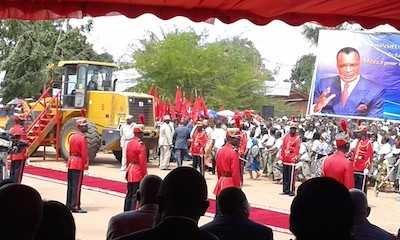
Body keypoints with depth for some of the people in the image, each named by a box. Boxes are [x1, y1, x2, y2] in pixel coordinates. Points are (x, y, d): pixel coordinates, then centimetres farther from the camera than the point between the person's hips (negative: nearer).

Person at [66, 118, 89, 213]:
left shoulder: (72, 136, 11)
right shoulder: (82, 138, -15)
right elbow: (84, 153, -17)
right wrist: (86, 165, -10)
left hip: (71, 163, 9)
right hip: (79, 164, -9)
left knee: (70, 185, 12)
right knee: (77, 186, -4)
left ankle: (69, 205, 18)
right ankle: (75, 206, -2)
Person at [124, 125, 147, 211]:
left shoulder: (129, 143, 9)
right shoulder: (140, 145, -16)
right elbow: (143, 161, -17)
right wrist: (144, 174, -12)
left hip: (130, 173, 8)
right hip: (138, 174, -8)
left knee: (129, 194, 15)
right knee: (136, 195, -4)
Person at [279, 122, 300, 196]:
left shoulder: (297, 138, -3)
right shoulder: (286, 137, 12)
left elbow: (297, 149, -8)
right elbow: (282, 147, 14)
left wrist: (295, 158, -15)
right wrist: (281, 156, 9)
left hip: (292, 159, -5)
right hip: (285, 159, 5)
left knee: (291, 176, -6)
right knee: (285, 175, 10)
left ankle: (291, 190, -2)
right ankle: (285, 190, 17)